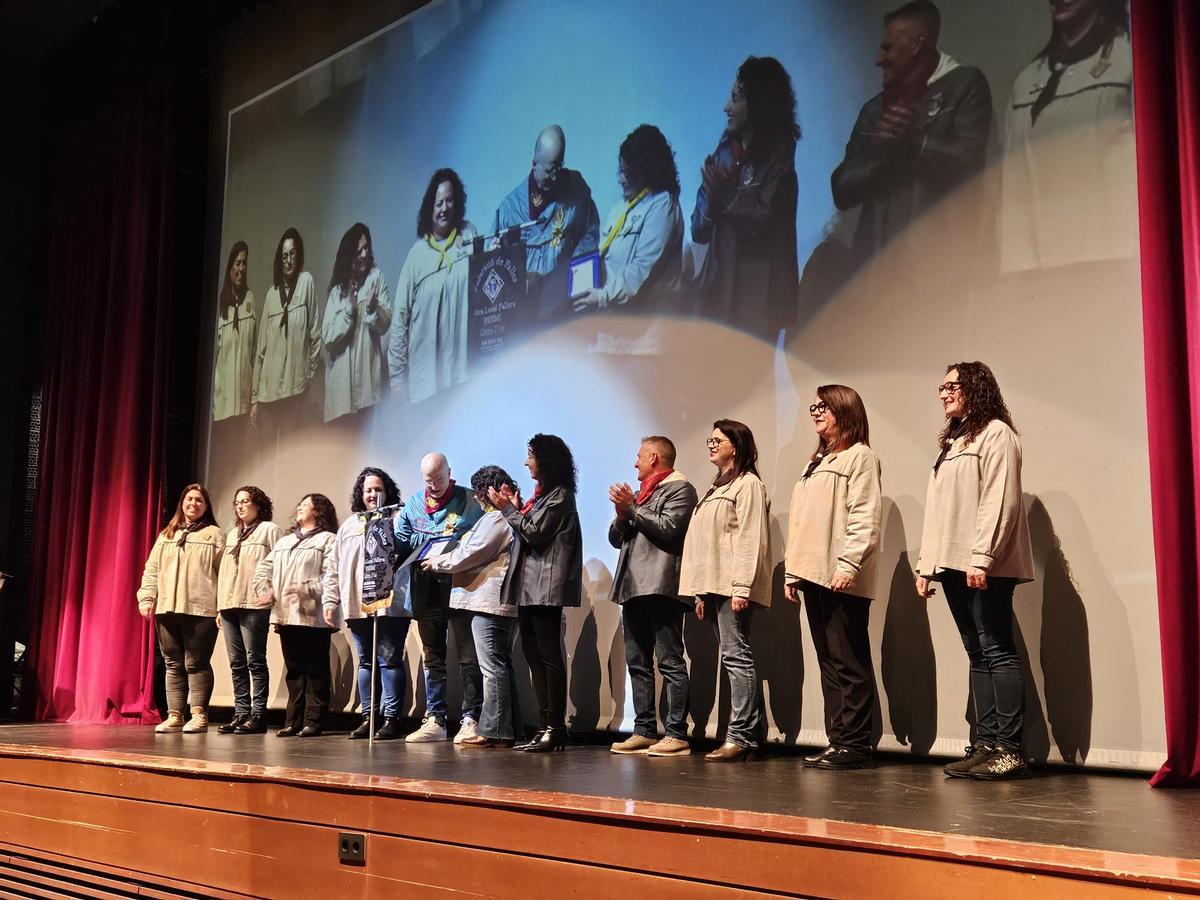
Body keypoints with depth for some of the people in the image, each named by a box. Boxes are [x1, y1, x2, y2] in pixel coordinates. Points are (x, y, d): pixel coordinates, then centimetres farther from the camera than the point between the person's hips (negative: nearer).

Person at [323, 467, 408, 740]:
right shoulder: (349, 525, 20)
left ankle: (391, 718, -1)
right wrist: (329, 600, 12)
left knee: (390, 660, -5)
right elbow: (333, 567, 18)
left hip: (390, 605, -5)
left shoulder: (398, 519, 4)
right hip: (357, 606, 5)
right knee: (365, 662, 10)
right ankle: (368, 717, 17)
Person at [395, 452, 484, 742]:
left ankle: (471, 719, 2)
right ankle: (435, 720, 16)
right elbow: (400, 542, 6)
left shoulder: (468, 501, -1)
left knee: (468, 656, -2)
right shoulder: (413, 503, 11)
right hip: (427, 591, 4)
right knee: (432, 658, 10)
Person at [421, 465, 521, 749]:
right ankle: (506, 730, 15)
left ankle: (493, 732, -8)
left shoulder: (496, 519, -13)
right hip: (499, 602, 11)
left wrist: (436, 563, 1)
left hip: (489, 600, -11)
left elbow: (469, 555, -13)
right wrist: (443, 561, 18)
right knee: (502, 666, 11)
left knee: (493, 667, -9)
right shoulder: (508, 517, 19)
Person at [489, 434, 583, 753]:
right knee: (534, 656, 8)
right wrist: (515, 507, 9)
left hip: (546, 588, -10)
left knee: (549, 655, -8)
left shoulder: (560, 495, -8)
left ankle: (556, 728, -6)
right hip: (529, 587, 10)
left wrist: (508, 509, -6)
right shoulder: (543, 494, 20)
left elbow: (535, 534, -15)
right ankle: (546, 726, 11)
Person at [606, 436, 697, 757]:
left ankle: (677, 735, -10)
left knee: (670, 662, -9)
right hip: (633, 587, 9)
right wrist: (622, 515, 3)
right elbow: (616, 538, 22)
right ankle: (644, 731, 12)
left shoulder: (679, 488, 1)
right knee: (637, 663, 8)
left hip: (661, 586, -9)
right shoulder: (642, 492, 26)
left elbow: (667, 528, -14)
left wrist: (632, 508, -6)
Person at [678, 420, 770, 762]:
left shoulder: (748, 484, -3)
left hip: (734, 586, -9)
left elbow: (751, 538, -13)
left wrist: (742, 587, -20)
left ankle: (740, 736, -12)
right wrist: (701, 592, 16)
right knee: (733, 658, 6)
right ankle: (745, 734, 7)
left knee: (736, 656, -11)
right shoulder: (717, 488, 24)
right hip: (713, 585, 9)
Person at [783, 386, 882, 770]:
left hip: (842, 579, -9)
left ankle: (854, 745, -3)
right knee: (829, 662, 9)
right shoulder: (816, 463, 24)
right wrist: (791, 570, 16)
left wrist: (848, 564, -22)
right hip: (814, 576, 9)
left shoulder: (859, 456, -3)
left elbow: (866, 518, -13)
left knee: (849, 662, -6)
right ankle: (837, 741, 13)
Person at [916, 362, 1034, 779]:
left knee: (996, 651, -9)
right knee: (978, 654, 6)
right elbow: (936, 510, 22)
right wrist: (927, 563, 15)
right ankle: (985, 744, 6)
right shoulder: (952, 442, 24)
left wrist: (981, 557, -20)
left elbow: (1000, 500, -13)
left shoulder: (996, 433, -2)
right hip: (953, 565, 8)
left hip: (984, 567, -8)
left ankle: (1008, 749, -9)